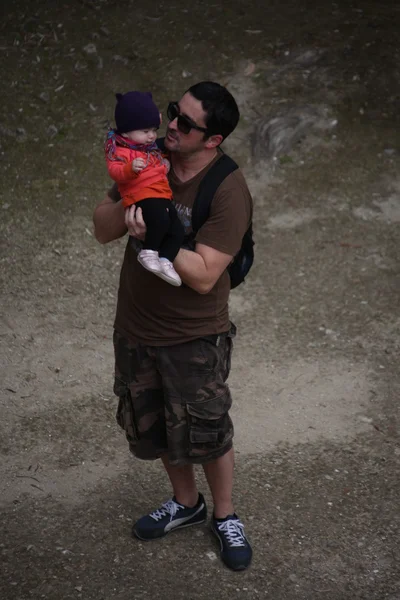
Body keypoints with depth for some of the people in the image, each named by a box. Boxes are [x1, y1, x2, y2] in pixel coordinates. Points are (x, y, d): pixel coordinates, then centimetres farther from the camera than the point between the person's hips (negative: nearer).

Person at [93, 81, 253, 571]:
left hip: (194, 339, -6)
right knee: (154, 427, 21)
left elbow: (203, 276, -26)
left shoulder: (227, 191, -22)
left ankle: (224, 516, 37)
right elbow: (102, 230, -4)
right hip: (135, 329, 6)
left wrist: (153, 234, -31)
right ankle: (186, 503, 46)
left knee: (205, 434, 10)